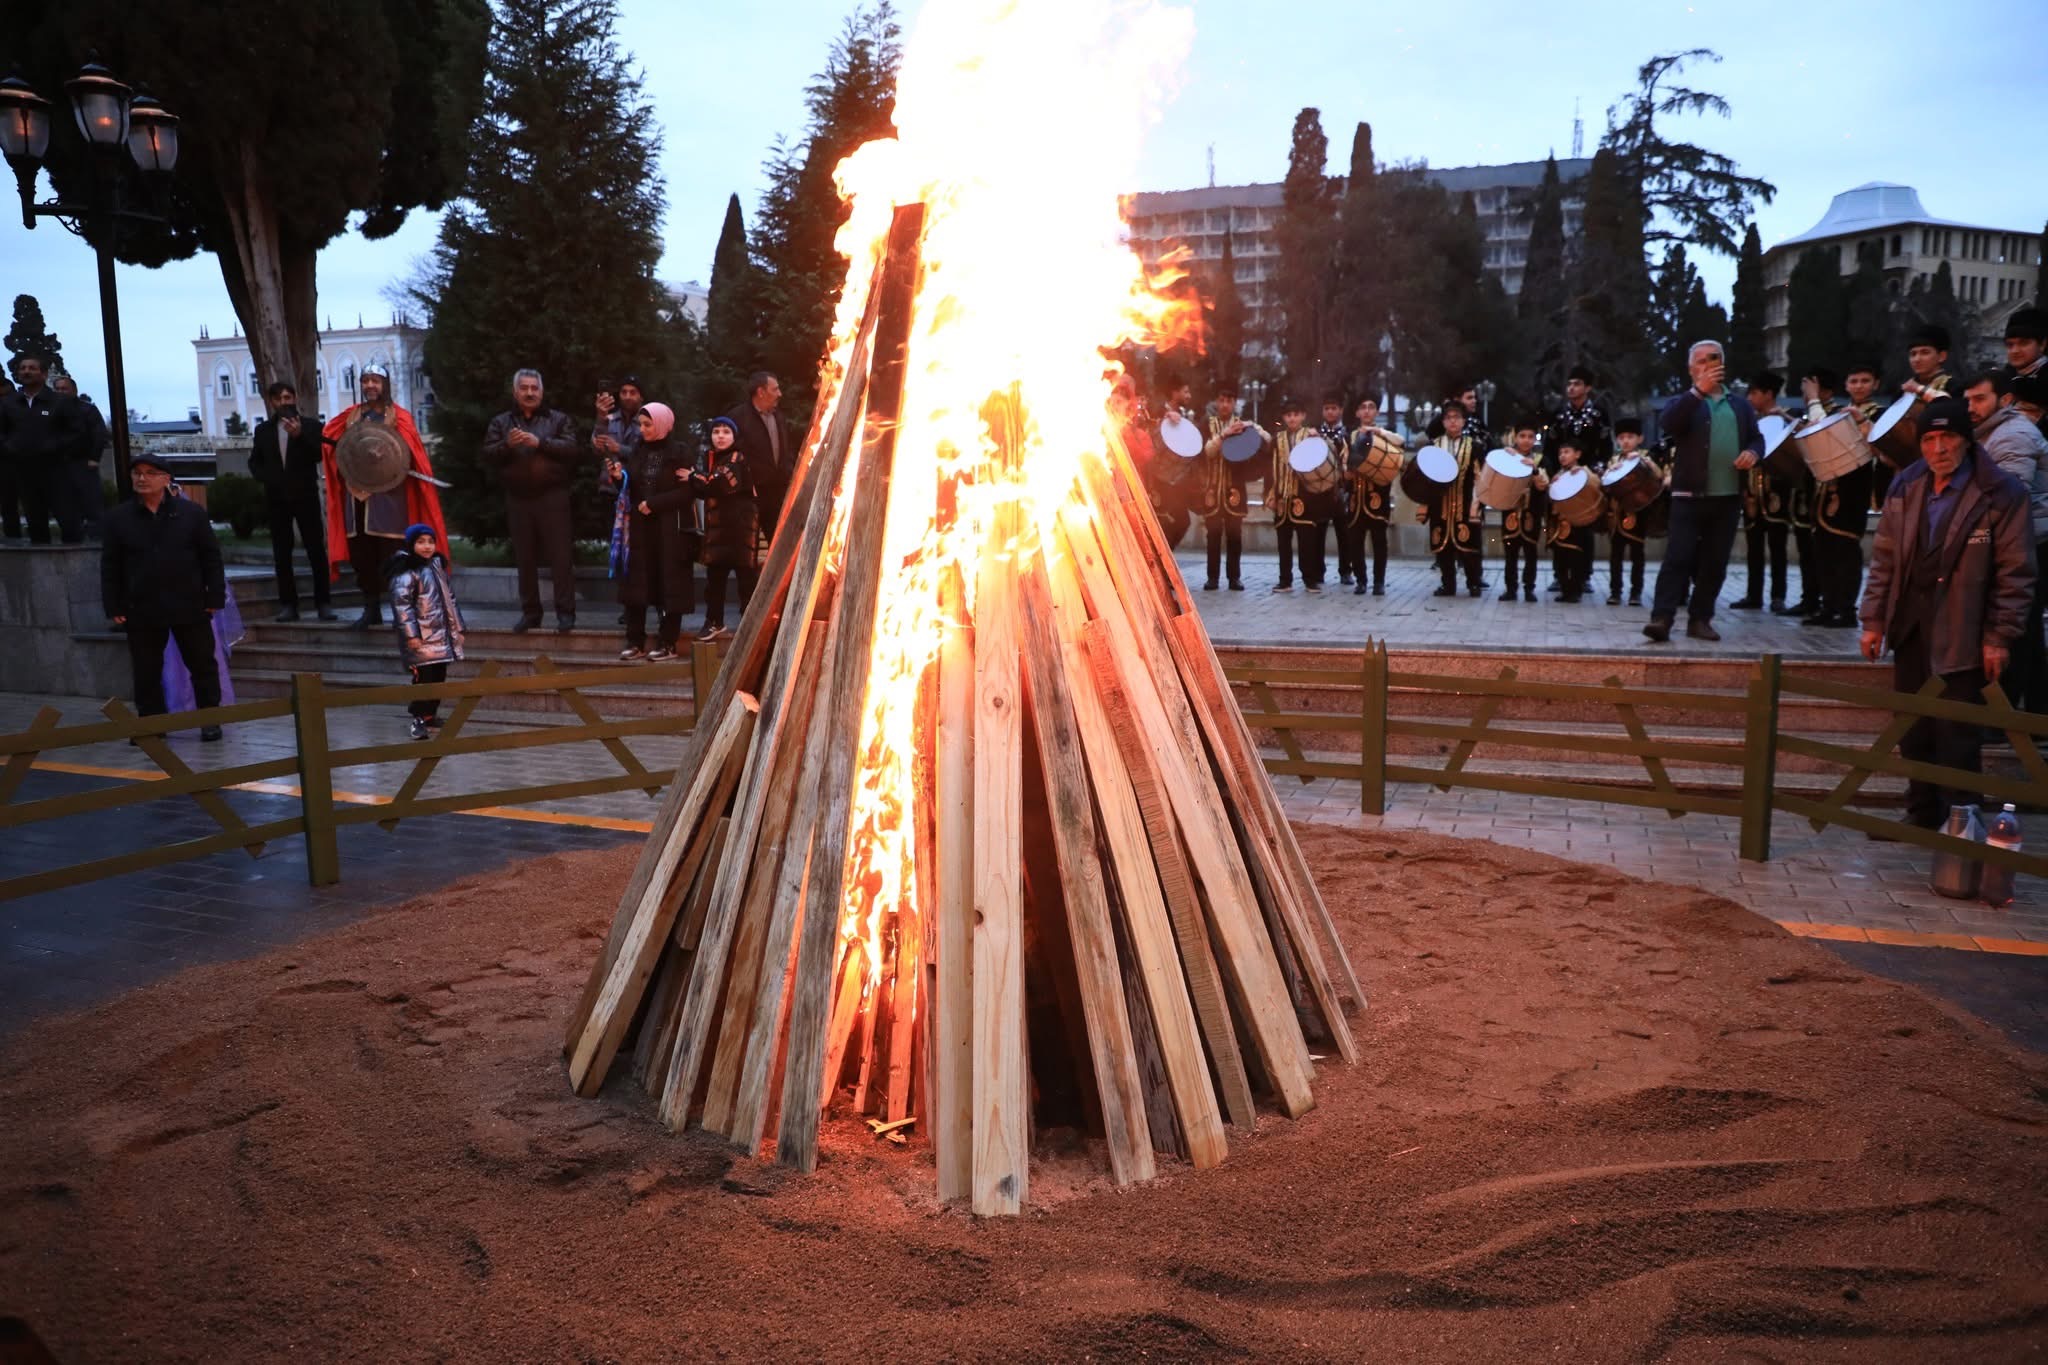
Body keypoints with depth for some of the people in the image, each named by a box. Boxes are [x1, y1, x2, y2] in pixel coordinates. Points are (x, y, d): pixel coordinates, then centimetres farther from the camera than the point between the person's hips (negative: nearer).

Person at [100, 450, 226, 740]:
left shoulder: (191, 512, -1)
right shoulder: (117, 518, 2)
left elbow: (211, 558, 1)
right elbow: (110, 567, 5)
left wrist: (215, 597, -3)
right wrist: (114, 607, 1)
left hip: (189, 606, -1)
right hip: (141, 610, 1)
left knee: (202, 666, 6)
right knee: (146, 673, 8)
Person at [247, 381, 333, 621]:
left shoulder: (310, 426, 4)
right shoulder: (263, 430, 12)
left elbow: (319, 455, -9)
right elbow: (254, 461, 14)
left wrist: (300, 435, -22)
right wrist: (266, 478, -5)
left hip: (305, 495, -3)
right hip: (277, 498, 3)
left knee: (316, 550, -4)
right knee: (281, 554, 3)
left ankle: (323, 602, -2)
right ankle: (288, 604, 5)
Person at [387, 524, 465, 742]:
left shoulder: (437, 565, 14)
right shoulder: (406, 572, -11)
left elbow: (450, 598, 19)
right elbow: (401, 604, -16)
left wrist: (457, 628, 17)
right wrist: (411, 634, -21)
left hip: (441, 633, 8)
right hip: (421, 635, -8)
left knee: (439, 676, 10)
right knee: (424, 677, -10)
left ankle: (430, 715, 22)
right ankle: (419, 720, -1)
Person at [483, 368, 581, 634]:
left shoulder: (558, 419, 7)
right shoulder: (501, 422, 13)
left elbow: (571, 448, -8)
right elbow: (488, 455, 3)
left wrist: (540, 442, -18)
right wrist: (507, 444, -15)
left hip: (552, 497, -3)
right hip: (518, 499, 3)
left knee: (560, 557, -4)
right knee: (525, 559, 8)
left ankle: (565, 613, 0)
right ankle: (530, 612, 17)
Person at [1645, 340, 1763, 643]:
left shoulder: (1741, 407, 18)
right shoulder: (1684, 402, 5)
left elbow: (1757, 438, 19)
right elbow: (1667, 425, -16)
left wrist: (1752, 452, -5)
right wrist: (1698, 390, -25)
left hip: (1728, 497, 4)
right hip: (1690, 494, -4)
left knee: (1715, 562, 5)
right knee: (1678, 558, -11)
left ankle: (1700, 618, 11)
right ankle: (1662, 618, -16)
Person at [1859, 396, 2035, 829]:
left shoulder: (2000, 494, -10)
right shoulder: (1905, 487, 5)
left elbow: (2015, 573, -9)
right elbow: (1884, 558, 9)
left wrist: (2000, 637, -10)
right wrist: (1874, 619, 7)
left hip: (1962, 636, -5)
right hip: (1910, 627, 5)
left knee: (1957, 735, -1)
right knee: (1913, 730, 14)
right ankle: (1922, 815, 28)